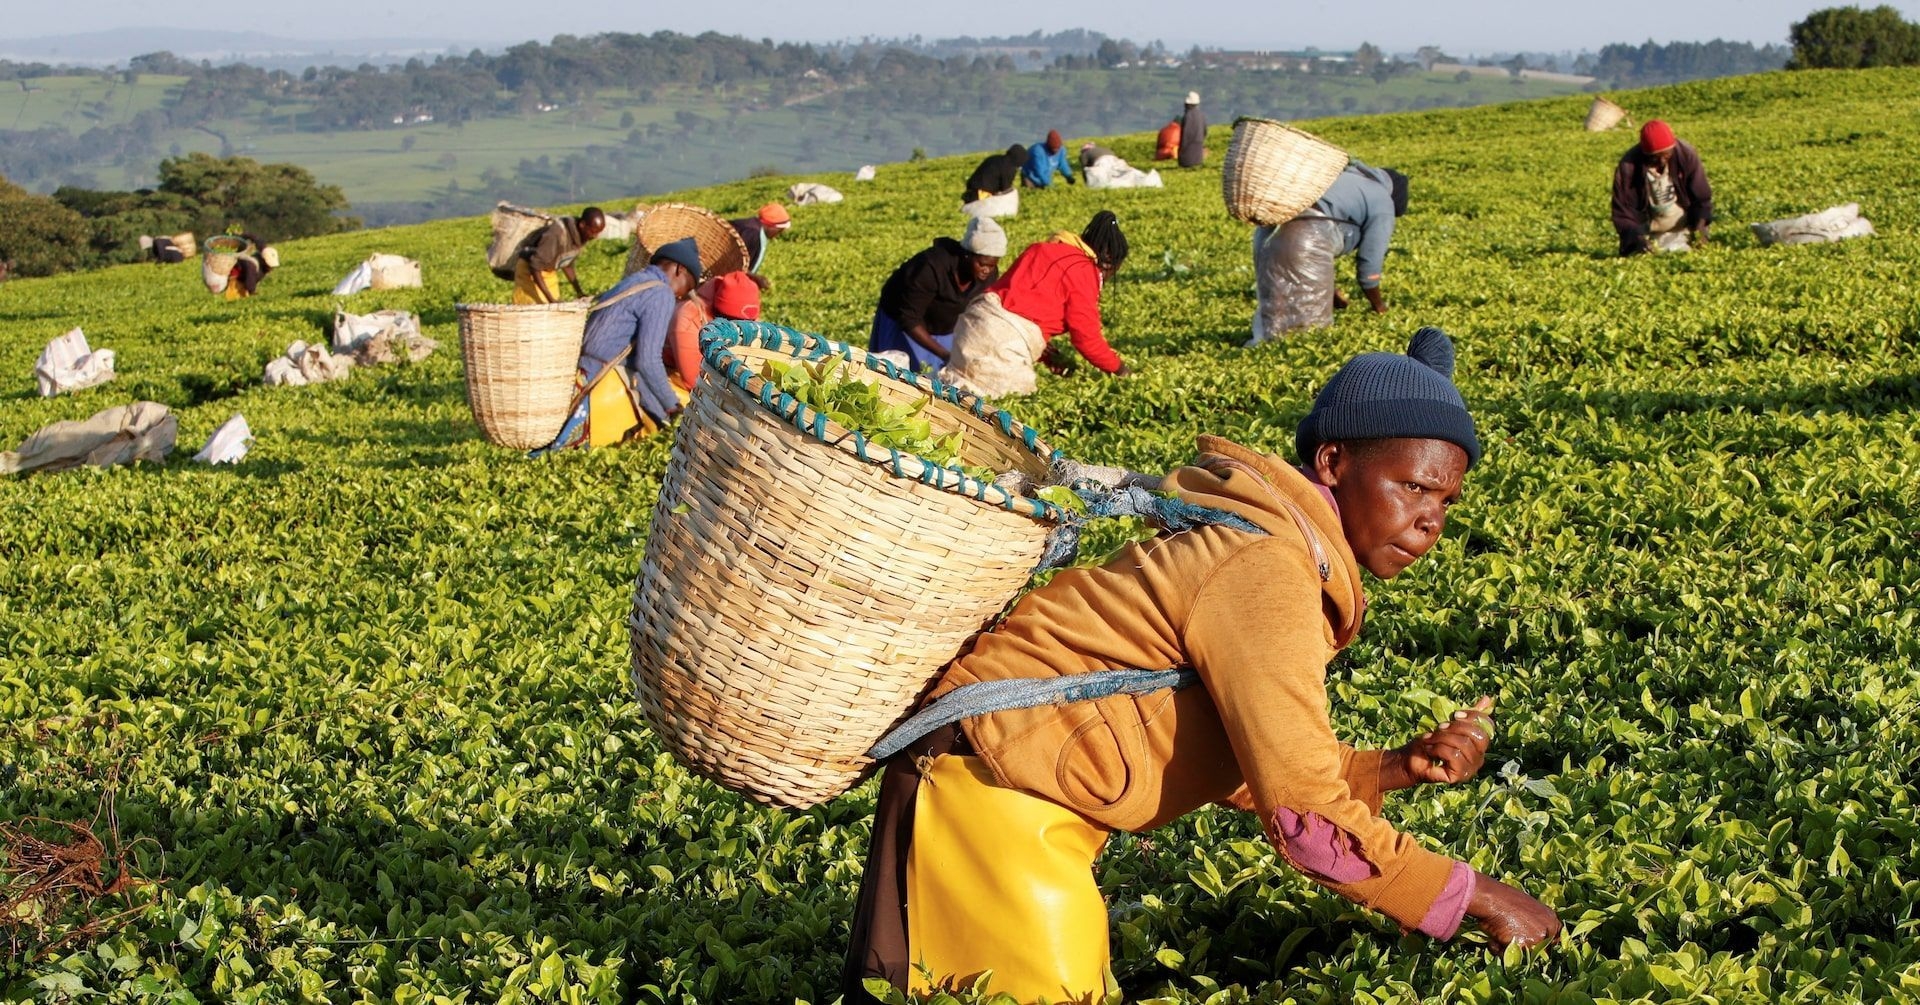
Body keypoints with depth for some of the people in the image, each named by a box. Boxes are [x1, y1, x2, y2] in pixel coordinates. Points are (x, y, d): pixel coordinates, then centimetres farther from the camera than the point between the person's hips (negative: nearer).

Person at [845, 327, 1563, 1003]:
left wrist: (1395, 770, -4)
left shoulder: (1288, 540, 9)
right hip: (991, 791, -10)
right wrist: (1474, 896, -16)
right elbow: (1307, 820, -25)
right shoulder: (1267, 568, -22)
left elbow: (1252, 767, 9)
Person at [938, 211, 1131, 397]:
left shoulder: (1043, 249, 23)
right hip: (1008, 338, -8)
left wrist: (1047, 356, 27)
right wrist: (1118, 368, 14)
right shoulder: (1083, 271, -2)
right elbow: (1087, 336, -2)